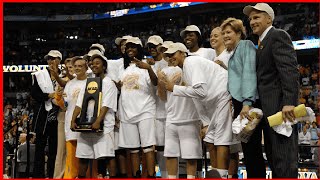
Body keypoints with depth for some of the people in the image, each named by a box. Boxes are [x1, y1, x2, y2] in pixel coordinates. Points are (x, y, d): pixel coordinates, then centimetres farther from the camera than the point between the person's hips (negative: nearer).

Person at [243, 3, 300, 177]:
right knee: (273, 158, 13)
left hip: (280, 107, -10)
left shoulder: (278, 35, -6)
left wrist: (289, 103, -27)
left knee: (284, 160, -10)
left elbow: (290, 70, -18)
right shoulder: (263, 42, 23)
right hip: (270, 110, 10)